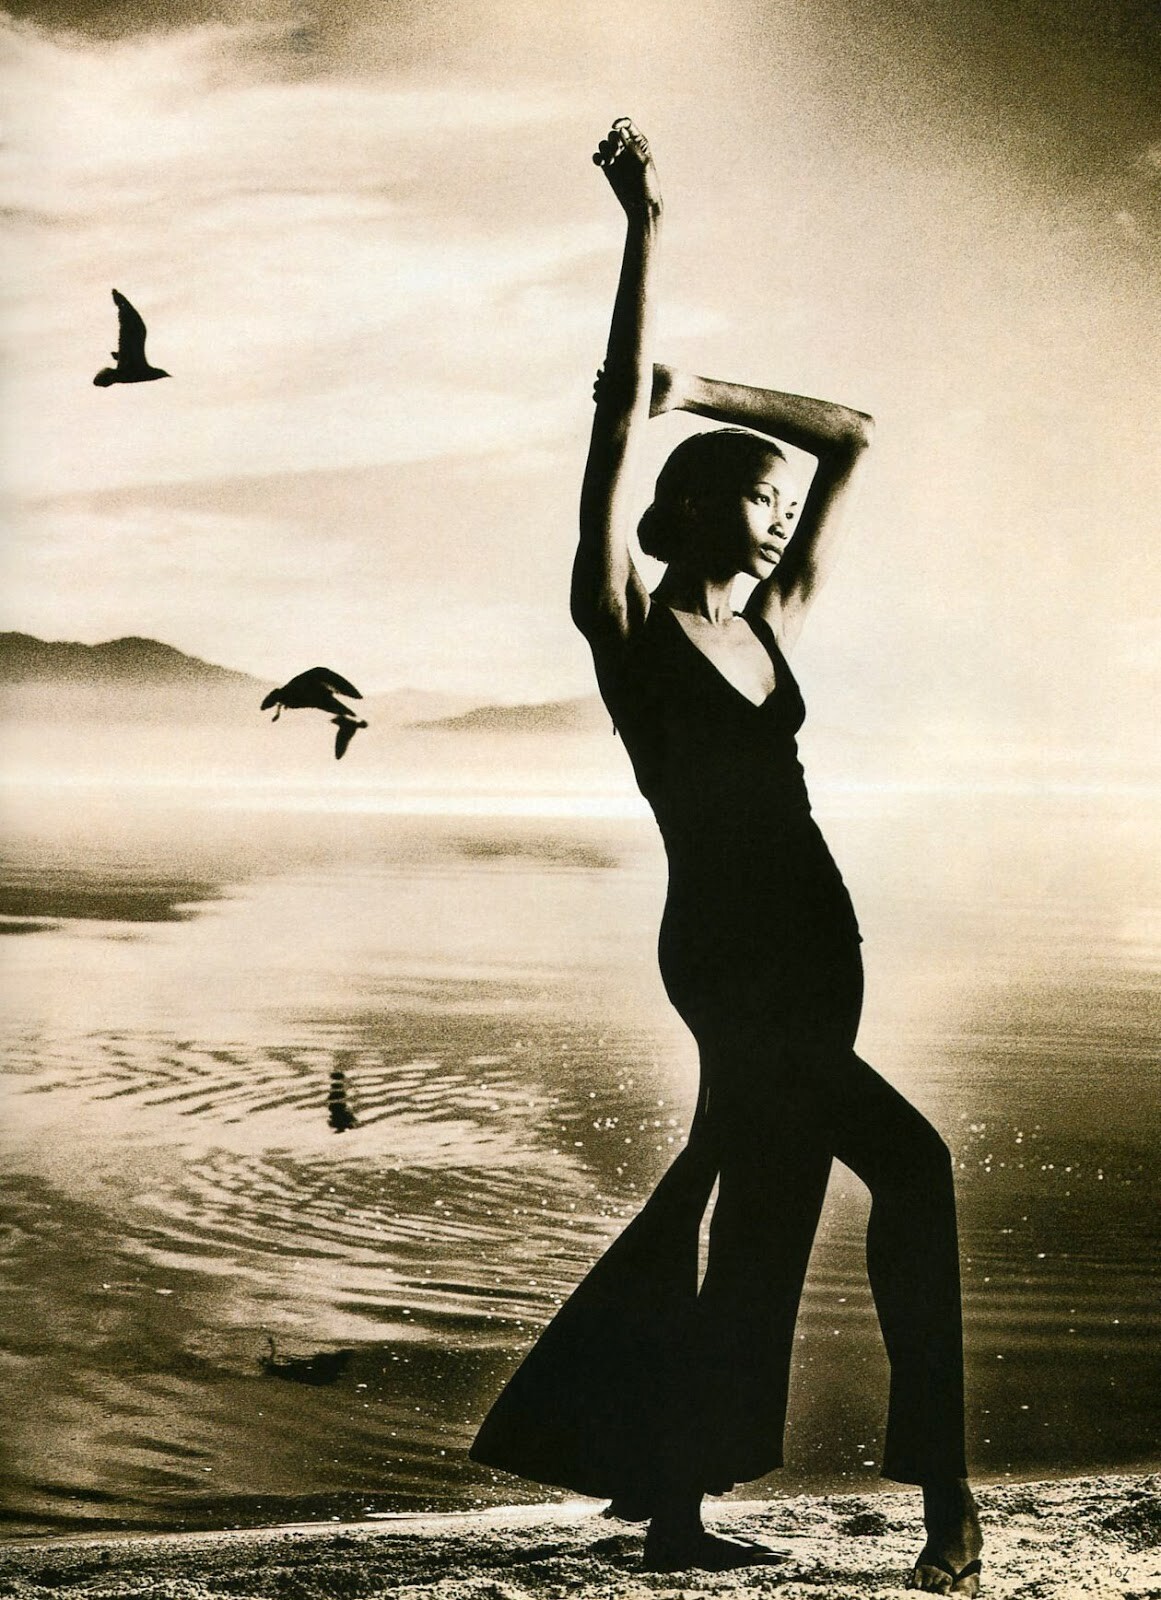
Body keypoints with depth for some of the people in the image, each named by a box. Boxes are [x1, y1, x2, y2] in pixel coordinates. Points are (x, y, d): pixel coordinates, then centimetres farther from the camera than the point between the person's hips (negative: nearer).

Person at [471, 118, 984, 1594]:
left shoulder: (772, 624, 13)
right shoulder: (627, 627, -3)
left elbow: (853, 440, 20)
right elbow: (620, 428, -13)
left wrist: (694, 389, 16)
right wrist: (643, 230, -13)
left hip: (813, 953, 7)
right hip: (727, 954, -7)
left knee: (747, 1220, 12)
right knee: (911, 1169, -17)